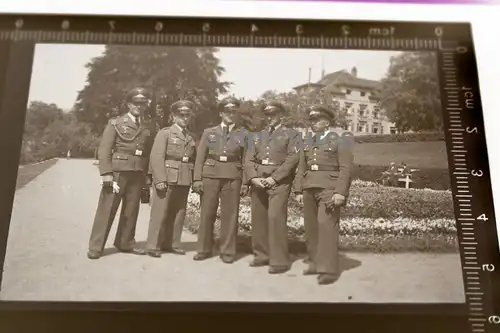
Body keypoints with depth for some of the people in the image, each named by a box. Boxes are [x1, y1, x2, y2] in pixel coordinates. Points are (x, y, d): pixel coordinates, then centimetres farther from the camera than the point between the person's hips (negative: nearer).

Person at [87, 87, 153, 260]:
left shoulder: (147, 129, 15)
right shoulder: (115, 123, 5)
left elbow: (147, 154, 13)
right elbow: (104, 150, -3)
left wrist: (146, 175, 7)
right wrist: (106, 173, -12)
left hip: (137, 175, 4)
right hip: (117, 172, -4)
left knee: (131, 210, 7)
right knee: (107, 210, -2)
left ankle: (125, 243, 20)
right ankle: (95, 247, 4)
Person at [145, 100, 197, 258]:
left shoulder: (191, 137, 17)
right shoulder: (165, 133, 1)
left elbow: (193, 160, 14)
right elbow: (156, 157, -8)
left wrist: (195, 180, 4)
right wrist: (160, 179, -16)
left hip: (184, 181, 5)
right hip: (167, 179, -5)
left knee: (179, 214, 7)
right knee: (160, 213, -1)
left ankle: (171, 243, 18)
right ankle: (153, 245, 6)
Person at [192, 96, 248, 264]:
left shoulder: (243, 134, 12)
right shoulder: (209, 132, 13)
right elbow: (200, 157, 7)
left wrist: (245, 182, -3)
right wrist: (197, 178, -3)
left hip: (233, 177, 0)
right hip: (210, 175, 1)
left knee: (230, 214, -1)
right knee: (207, 213, 2)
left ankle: (227, 251, 8)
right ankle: (204, 249, 13)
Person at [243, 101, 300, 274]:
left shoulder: (291, 134, 7)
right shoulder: (258, 136, 21)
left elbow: (292, 159, -6)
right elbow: (249, 159, 12)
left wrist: (274, 178, -14)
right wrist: (253, 178, -7)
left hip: (279, 181, -5)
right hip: (258, 181, 5)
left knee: (275, 216, -15)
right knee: (258, 218, 4)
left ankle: (279, 260, -8)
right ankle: (262, 255, 17)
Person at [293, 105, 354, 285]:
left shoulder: (340, 141, 4)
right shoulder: (307, 145, 20)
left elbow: (346, 169, -4)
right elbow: (301, 170, 18)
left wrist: (340, 192, -15)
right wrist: (298, 191, 9)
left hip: (328, 189, -5)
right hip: (309, 189, 6)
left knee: (326, 225, -13)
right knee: (311, 227, 5)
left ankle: (329, 269, -10)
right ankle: (315, 263, 15)